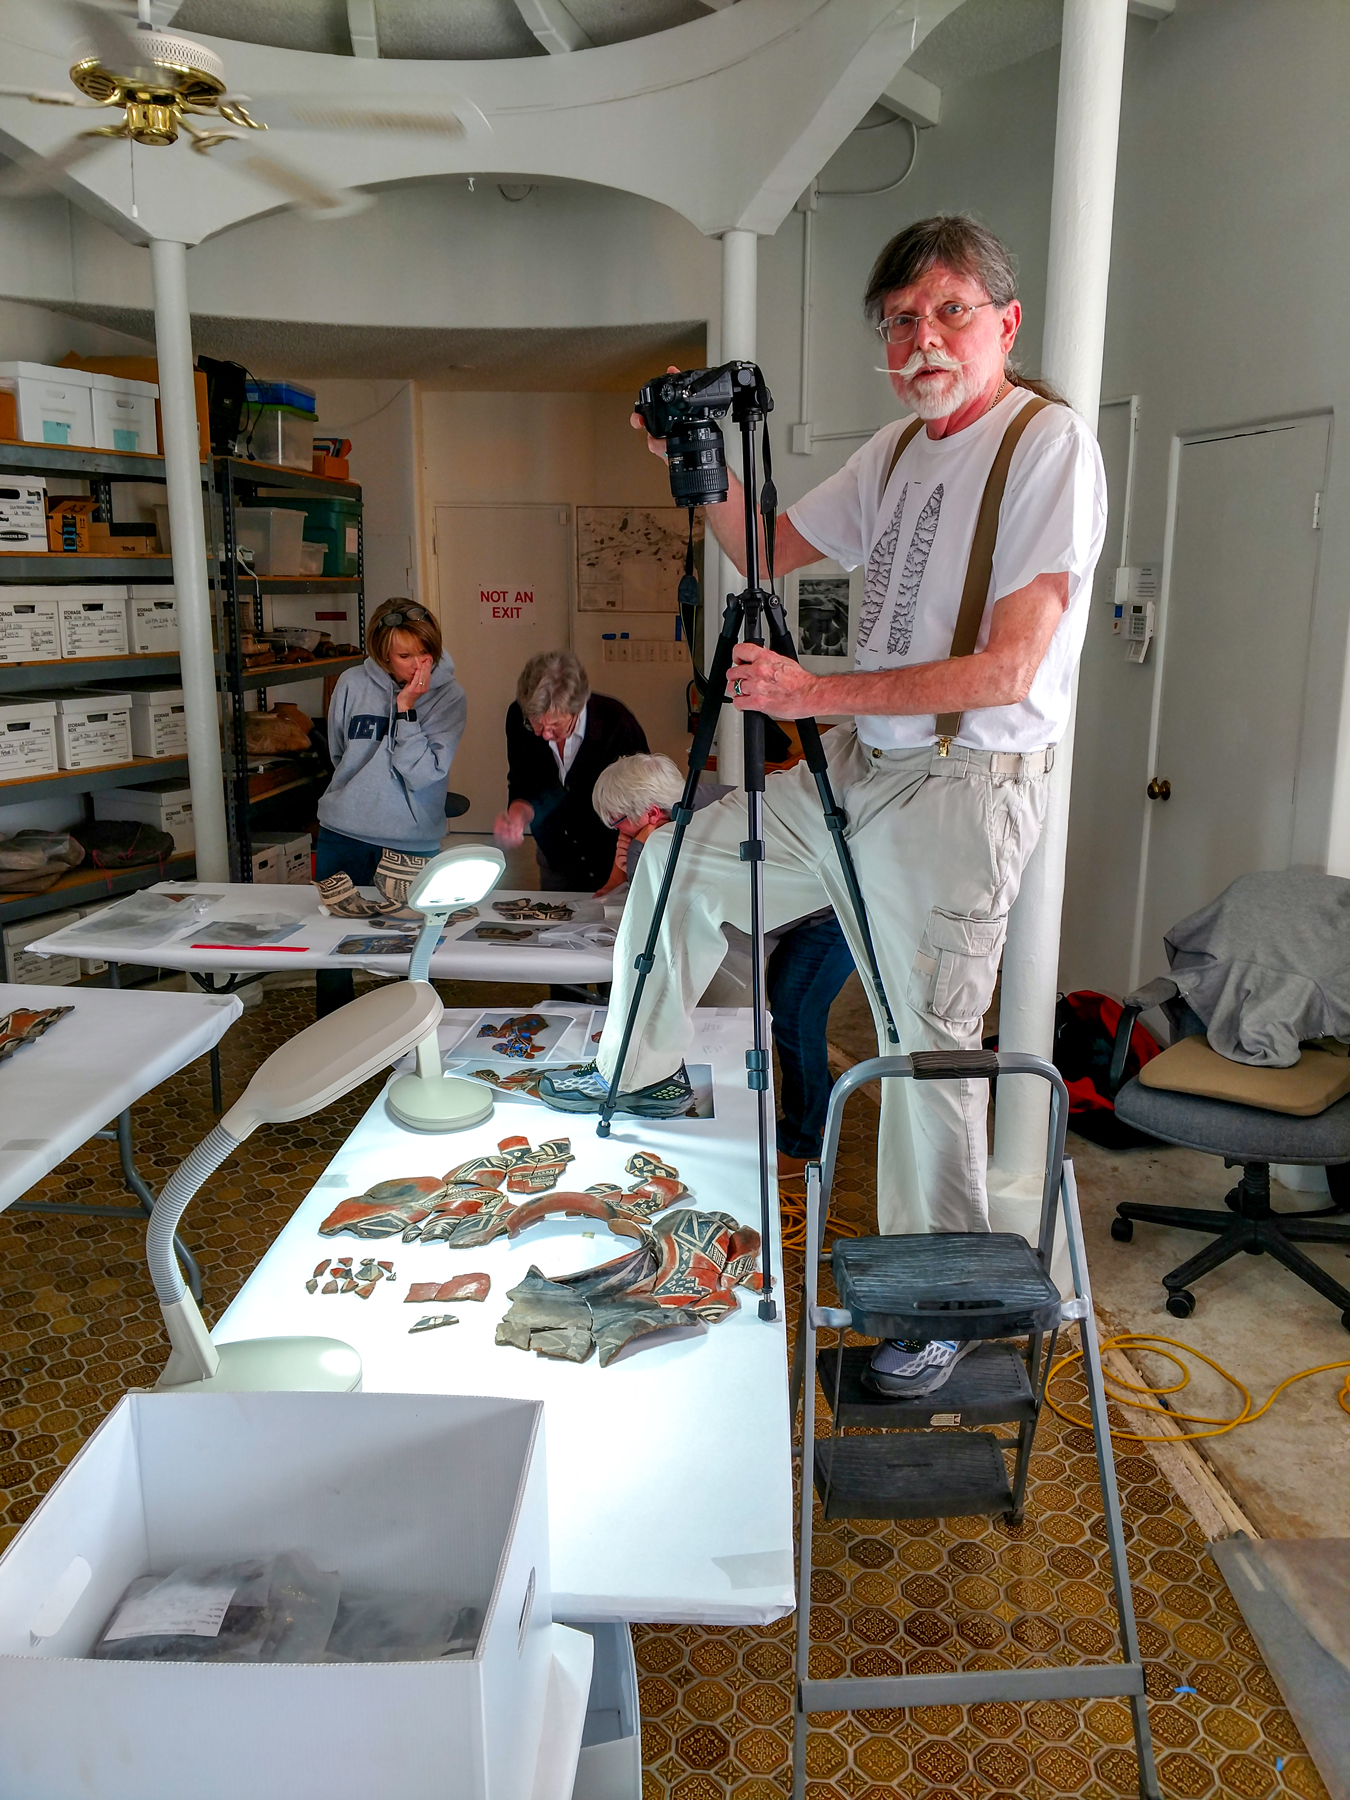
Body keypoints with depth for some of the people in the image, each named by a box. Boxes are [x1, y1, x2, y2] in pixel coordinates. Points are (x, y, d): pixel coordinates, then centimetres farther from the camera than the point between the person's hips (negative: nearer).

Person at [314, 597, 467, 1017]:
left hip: (413, 841, -2)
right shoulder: (353, 685, -1)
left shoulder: (449, 696, -7)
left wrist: (405, 708, -19)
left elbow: (423, 773, -17)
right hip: (343, 835, 3)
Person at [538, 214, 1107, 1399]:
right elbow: (772, 552, 18)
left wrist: (822, 694, -23)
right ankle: (643, 1073, 34)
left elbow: (1004, 672, -21)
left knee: (930, 1054, -3)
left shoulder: (1049, 445, -13)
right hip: (856, 768, 8)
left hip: (964, 790, -8)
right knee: (679, 857, 15)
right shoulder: (898, 451, 12)